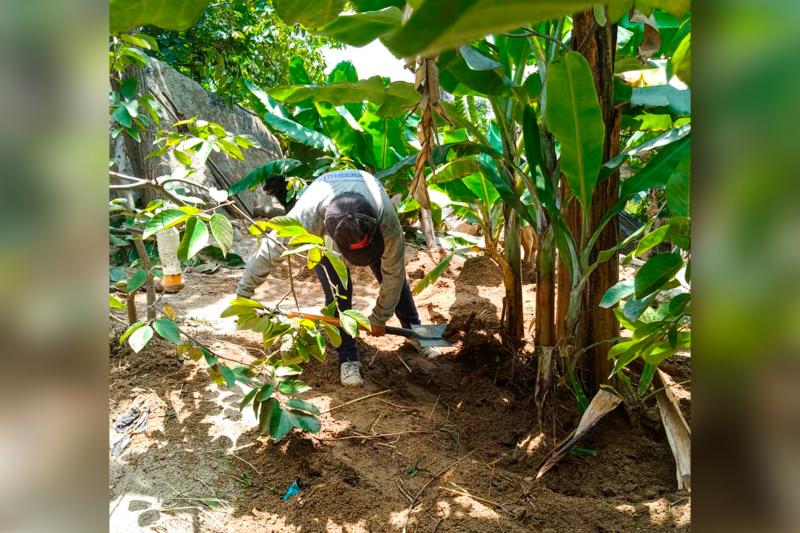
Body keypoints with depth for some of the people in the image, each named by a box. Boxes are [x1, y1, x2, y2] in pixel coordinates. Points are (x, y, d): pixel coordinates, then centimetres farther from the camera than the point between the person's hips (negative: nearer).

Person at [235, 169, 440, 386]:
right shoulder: (307, 216, -47)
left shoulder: (387, 219, -44)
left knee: (395, 274, 3)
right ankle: (348, 358, 1)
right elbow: (269, 251, -32)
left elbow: (393, 273, -27)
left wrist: (379, 318, -16)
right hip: (322, 235, -1)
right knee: (337, 293, -14)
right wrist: (243, 293, -22)